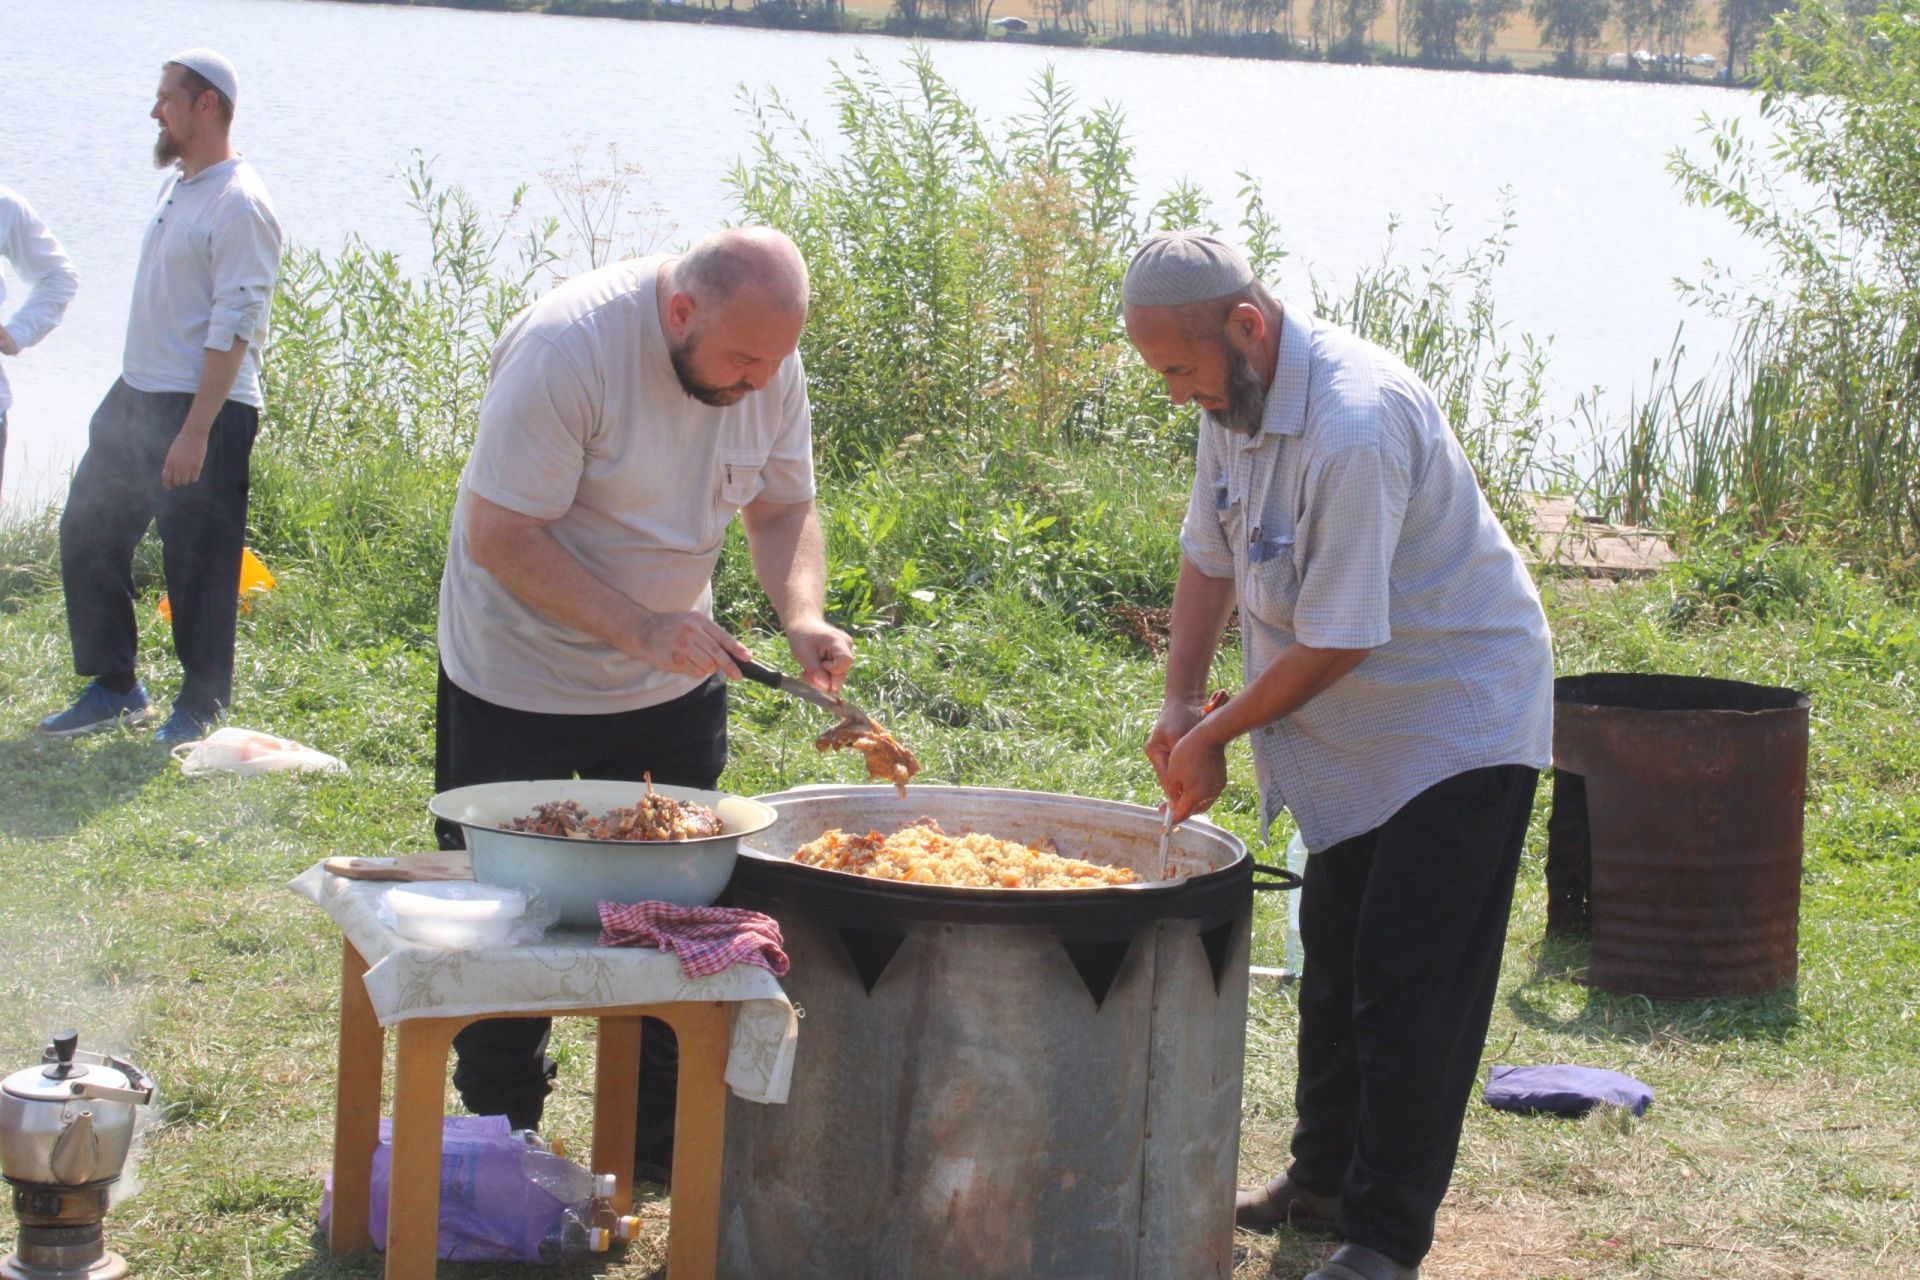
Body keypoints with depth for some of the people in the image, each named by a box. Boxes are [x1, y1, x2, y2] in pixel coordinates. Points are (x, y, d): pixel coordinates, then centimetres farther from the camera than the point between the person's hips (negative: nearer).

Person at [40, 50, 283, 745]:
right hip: (135, 396, 10)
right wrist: (133, 397, 18)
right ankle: (114, 688, 24)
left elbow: (234, 328, -20)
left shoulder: (238, 204, -16)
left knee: (198, 564, -1)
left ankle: (201, 707, 14)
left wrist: (196, 432, -24)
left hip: (205, 408, -9)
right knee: (87, 534, 12)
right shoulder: (176, 184, 13)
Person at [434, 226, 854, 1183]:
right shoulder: (568, 347, -28)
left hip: (676, 689, 5)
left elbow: (783, 508, 3)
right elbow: (500, 536, -27)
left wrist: (802, 613, -18)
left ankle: (663, 1147, 20)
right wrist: (641, 630, -34)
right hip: (519, 684, -5)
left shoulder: (769, 363, -9)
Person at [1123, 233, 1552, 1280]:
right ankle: (1324, 1182, 31)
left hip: (1456, 724, -9)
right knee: (1334, 962, 18)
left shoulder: (1354, 425, -31)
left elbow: (1338, 640, -27)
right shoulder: (1235, 397, -2)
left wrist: (1217, 733, -16)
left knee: (1411, 992, -6)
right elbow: (1209, 557, 9)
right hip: (1352, 738, 9)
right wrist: (1180, 703, -3)